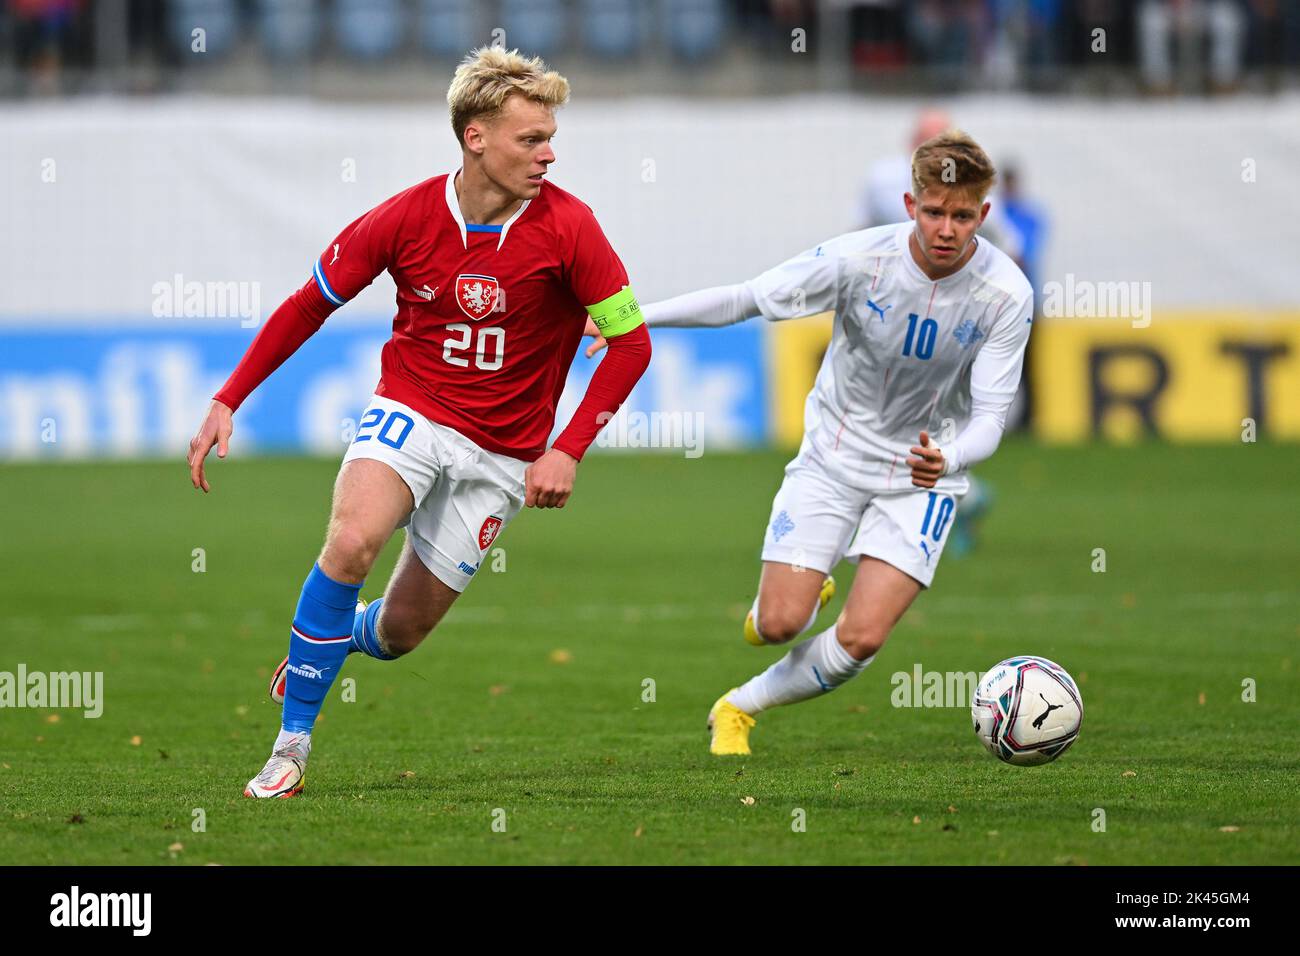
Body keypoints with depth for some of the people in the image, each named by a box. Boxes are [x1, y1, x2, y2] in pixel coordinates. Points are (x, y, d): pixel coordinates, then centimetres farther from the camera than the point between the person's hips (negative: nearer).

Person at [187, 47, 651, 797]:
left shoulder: (568, 228, -14)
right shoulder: (406, 218, -11)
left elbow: (632, 341, -7)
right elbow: (310, 305, 4)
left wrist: (568, 452, -14)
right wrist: (228, 403, 1)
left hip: (502, 454, 1)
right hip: (410, 412, -1)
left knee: (402, 630, 3)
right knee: (352, 543, -30)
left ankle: (324, 645, 42)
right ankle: (293, 740, -16)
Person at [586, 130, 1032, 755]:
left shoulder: (1007, 294, -19)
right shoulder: (860, 259, -19)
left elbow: (989, 418, -19)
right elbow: (744, 299, -11)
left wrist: (947, 460, -42)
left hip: (923, 474, 0)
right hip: (835, 453, 0)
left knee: (861, 639, -13)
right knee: (780, 624, -10)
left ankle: (740, 708, 13)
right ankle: (793, 595, 29)